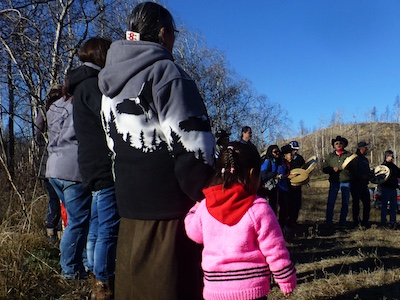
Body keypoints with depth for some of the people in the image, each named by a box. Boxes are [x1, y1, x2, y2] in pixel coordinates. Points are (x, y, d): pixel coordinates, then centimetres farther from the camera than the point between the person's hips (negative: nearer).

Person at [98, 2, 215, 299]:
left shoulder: (110, 84, 13)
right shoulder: (165, 73, -12)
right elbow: (193, 149, -19)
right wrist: (205, 198, -5)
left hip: (130, 210, 8)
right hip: (170, 213, -8)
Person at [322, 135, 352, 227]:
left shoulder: (349, 155, 4)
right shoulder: (330, 156, 8)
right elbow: (324, 168, 3)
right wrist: (332, 169, -13)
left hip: (346, 182, 0)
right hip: (334, 182, 0)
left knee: (345, 203, 8)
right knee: (330, 202, -3)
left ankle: (342, 222, 19)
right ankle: (329, 222, 6)